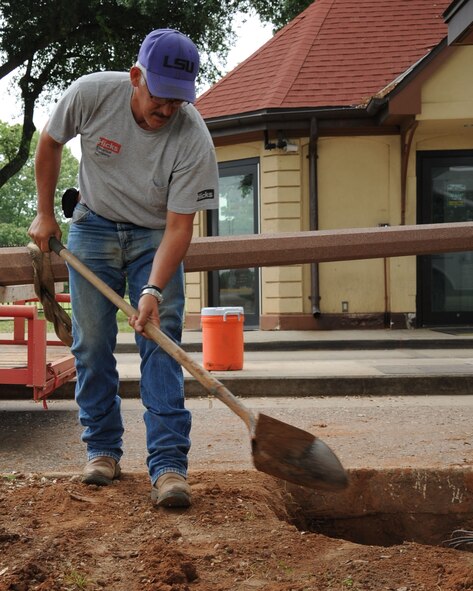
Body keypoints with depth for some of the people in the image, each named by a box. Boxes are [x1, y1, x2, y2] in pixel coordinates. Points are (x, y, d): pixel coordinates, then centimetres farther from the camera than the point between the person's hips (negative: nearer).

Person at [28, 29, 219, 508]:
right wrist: (44, 214, 1)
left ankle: (168, 465, -12)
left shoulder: (193, 139, -28)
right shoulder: (90, 93, -23)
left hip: (155, 236, -1)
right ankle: (102, 449, 16)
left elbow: (180, 225, -24)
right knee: (91, 343, 1)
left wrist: (153, 291, -36)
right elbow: (49, 144, -2)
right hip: (94, 226, 2)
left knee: (161, 341, -13)